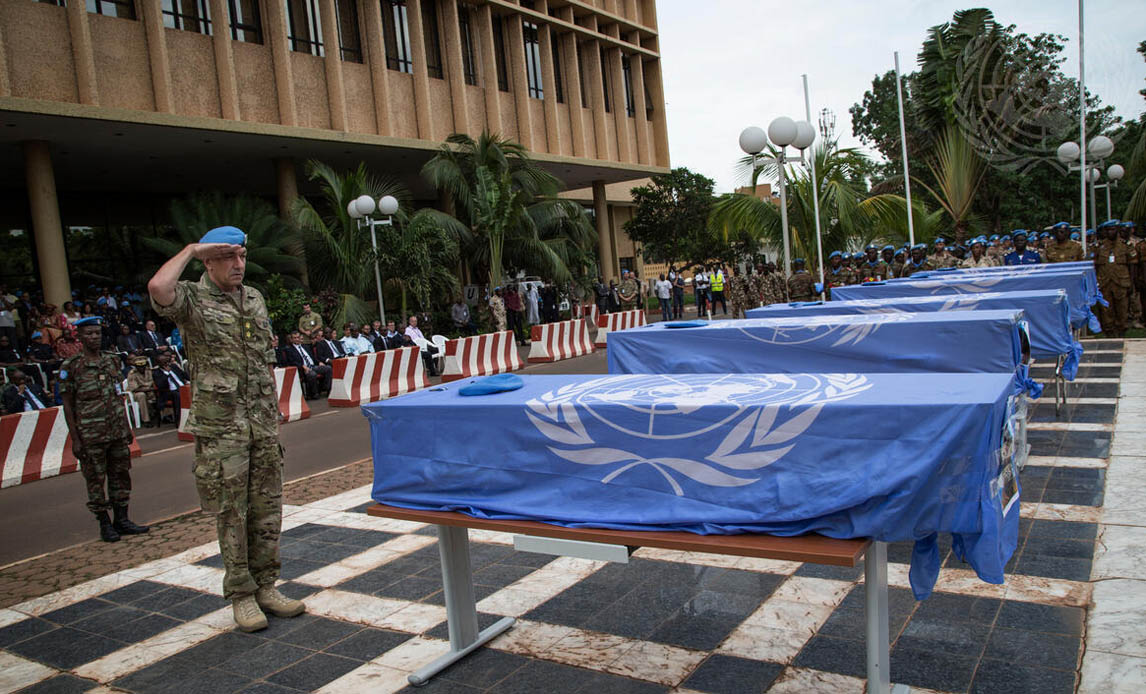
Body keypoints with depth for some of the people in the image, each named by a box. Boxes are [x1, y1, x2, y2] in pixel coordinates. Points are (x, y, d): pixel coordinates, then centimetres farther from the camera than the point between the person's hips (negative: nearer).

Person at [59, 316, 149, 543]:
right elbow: (68, 406, -4)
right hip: (91, 435, -4)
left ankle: (121, 520, 18)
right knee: (95, 480, 3)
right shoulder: (71, 367, -5)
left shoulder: (112, 361, 9)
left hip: (117, 431, 5)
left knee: (120, 475, 8)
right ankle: (104, 524, 14)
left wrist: (127, 427, 15)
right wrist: (75, 439, -9)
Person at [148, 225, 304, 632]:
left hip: (263, 420, 6)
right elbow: (158, 288, -30)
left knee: (267, 508, 10)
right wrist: (190, 250, -15)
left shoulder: (255, 298, 13)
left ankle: (266, 587, 22)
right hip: (220, 424, -6)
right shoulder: (192, 299, -5)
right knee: (232, 512, 2)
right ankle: (241, 596, 14)